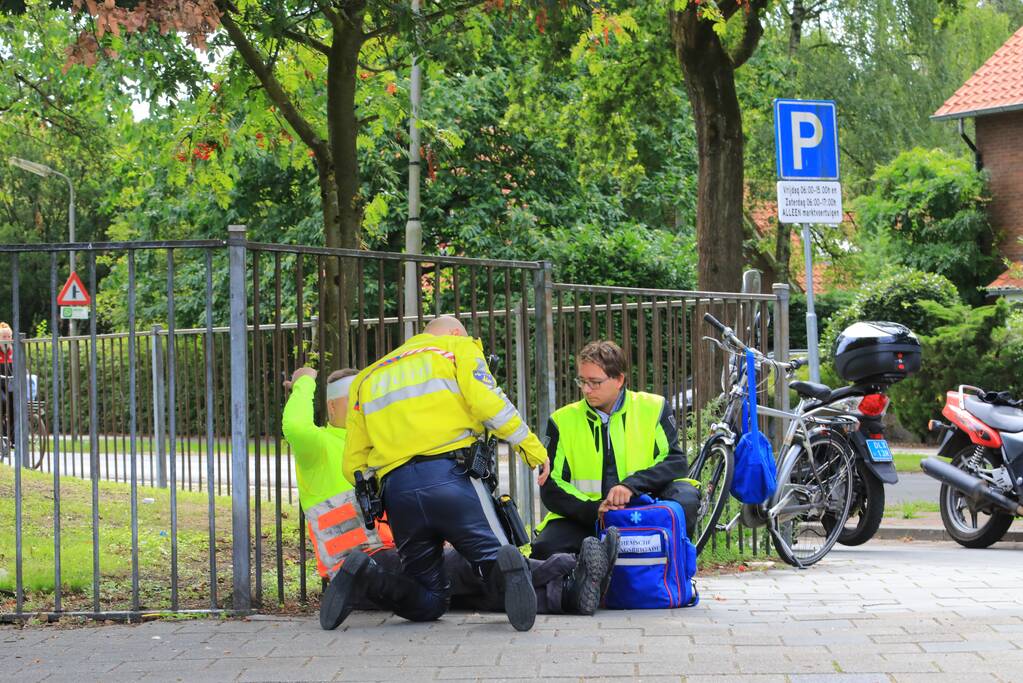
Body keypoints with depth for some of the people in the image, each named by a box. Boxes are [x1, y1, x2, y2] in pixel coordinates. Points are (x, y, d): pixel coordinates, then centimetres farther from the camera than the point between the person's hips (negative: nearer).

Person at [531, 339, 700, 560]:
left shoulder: (653, 408, 5)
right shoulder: (563, 420, 7)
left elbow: (676, 462, -4)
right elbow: (551, 486, 3)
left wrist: (632, 485, -22)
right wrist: (594, 510, -15)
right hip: (586, 517, 0)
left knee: (685, 497, -30)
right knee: (544, 550, -29)